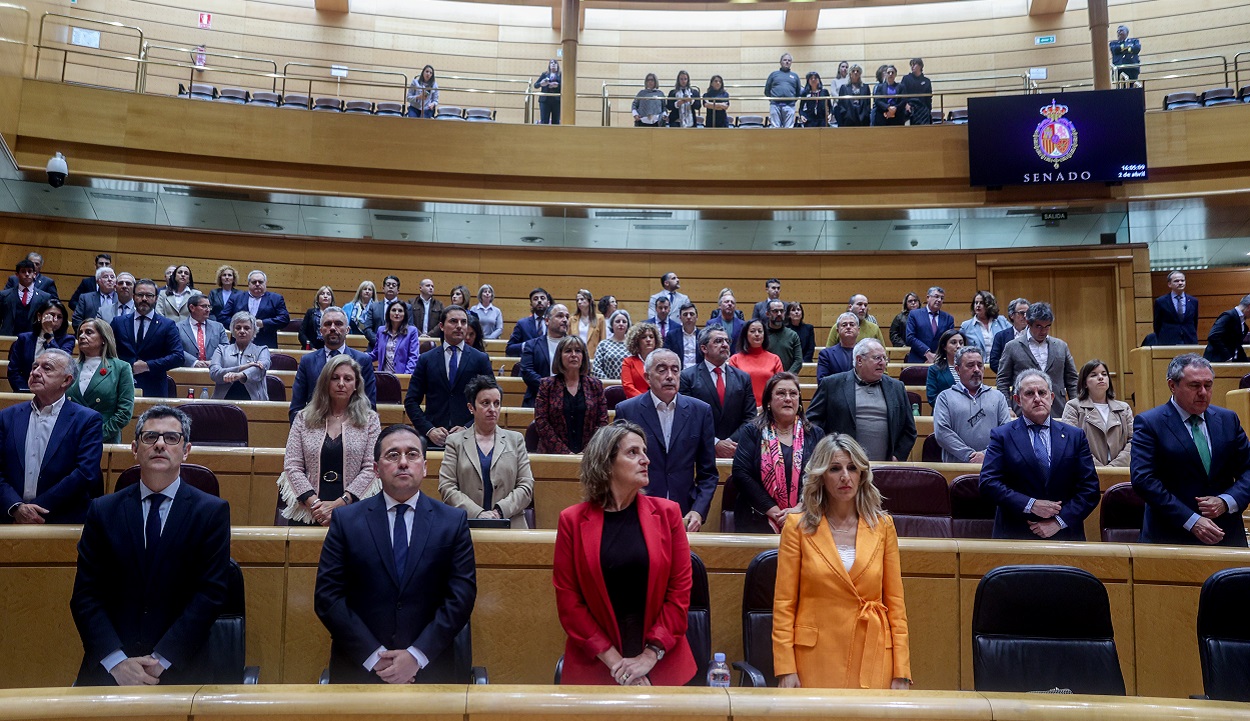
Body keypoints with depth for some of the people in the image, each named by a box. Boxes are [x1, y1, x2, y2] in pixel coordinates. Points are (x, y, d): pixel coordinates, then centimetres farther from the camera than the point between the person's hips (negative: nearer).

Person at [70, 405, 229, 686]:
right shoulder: (103, 511, 8)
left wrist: (161, 660, -12)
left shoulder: (213, 512, 2)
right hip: (108, 665, 2)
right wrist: (117, 661, -10)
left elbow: (211, 593, -4)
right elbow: (85, 594, 3)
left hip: (181, 664, -2)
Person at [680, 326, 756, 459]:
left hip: (735, 452, 3)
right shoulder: (687, 377, -1)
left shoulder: (743, 378, 11)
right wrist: (715, 444, -14)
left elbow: (750, 417, 6)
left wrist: (732, 444, -9)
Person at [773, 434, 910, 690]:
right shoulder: (798, 525, -2)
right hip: (815, 660, -1)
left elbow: (895, 601, 5)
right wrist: (785, 669, -8)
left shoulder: (882, 525, 4)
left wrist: (902, 672, 0)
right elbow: (784, 603, -2)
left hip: (872, 660, 2)